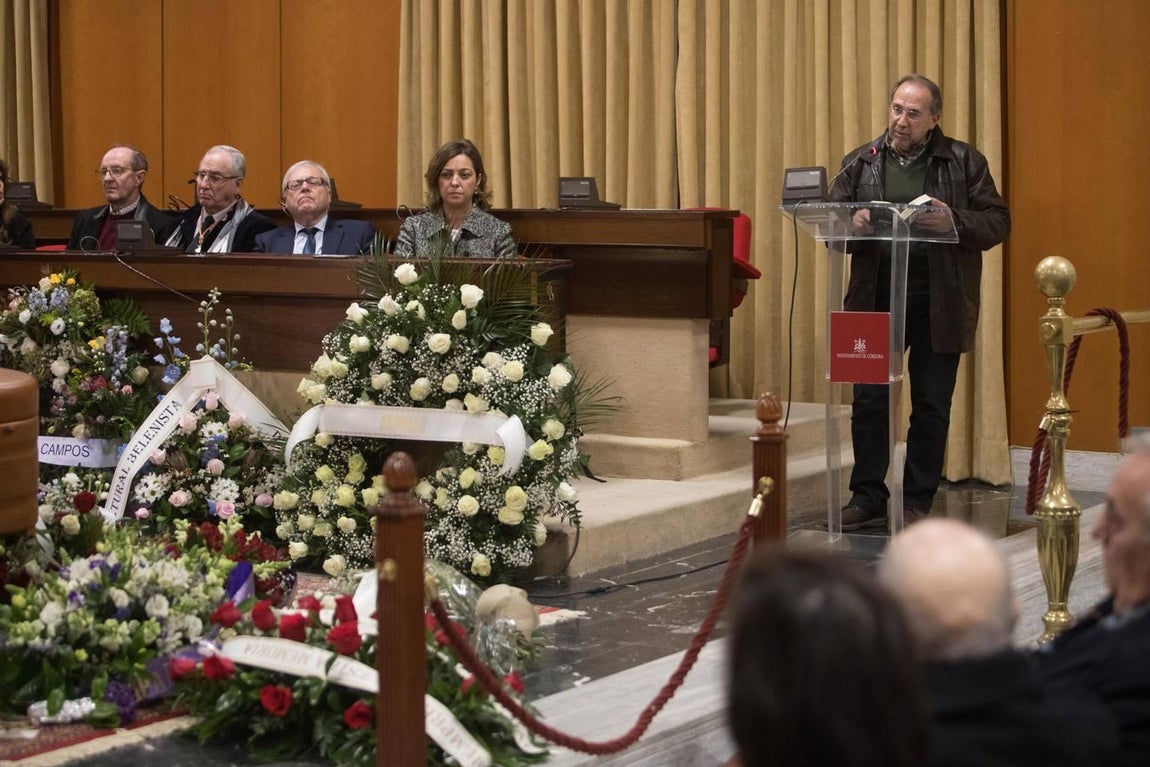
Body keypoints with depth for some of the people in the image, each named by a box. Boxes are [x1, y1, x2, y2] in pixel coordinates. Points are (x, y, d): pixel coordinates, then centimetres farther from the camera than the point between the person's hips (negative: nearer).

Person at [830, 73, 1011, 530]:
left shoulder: (965, 162, 3)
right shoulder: (861, 163, 9)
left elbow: (998, 222, -1)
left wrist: (954, 221, -18)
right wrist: (854, 225, -15)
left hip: (939, 304, -1)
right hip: (876, 300, 2)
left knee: (932, 406, 5)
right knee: (868, 401, 2)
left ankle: (917, 502, 15)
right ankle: (867, 498, 11)